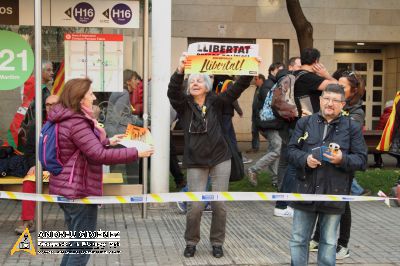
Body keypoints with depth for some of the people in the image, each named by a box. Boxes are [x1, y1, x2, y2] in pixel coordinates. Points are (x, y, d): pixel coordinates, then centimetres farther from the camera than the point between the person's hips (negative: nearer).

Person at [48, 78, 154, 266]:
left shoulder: (65, 119, 11)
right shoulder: (76, 123, -22)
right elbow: (100, 155, -29)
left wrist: (107, 142, 18)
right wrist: (136, 153, -25)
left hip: (66, 189, 11)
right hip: (79, 191, -11)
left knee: (76, 243, 21)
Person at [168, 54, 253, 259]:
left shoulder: (216, 102, 0)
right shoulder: (183, 104, -2)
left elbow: (237, 88, -9)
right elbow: (173, 91, -21)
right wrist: (180, 70, -38)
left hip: (220, 159, 1)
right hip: (195, 162, -1)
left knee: (219, 205, 4)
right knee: (196, 206, -4)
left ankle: (217, 242, 23)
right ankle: (191, 242, 19)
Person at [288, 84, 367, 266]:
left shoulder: (352, 127, 1)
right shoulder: (305, 123, 6)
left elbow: (362, 160, -1)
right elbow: (291, 150, 5)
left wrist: (343, 160, -19)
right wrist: (305, 159, -15)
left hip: (334, 194, -1)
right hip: (305, 191, 1)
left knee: (329, 242, 11)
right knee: (298, 240, 9)